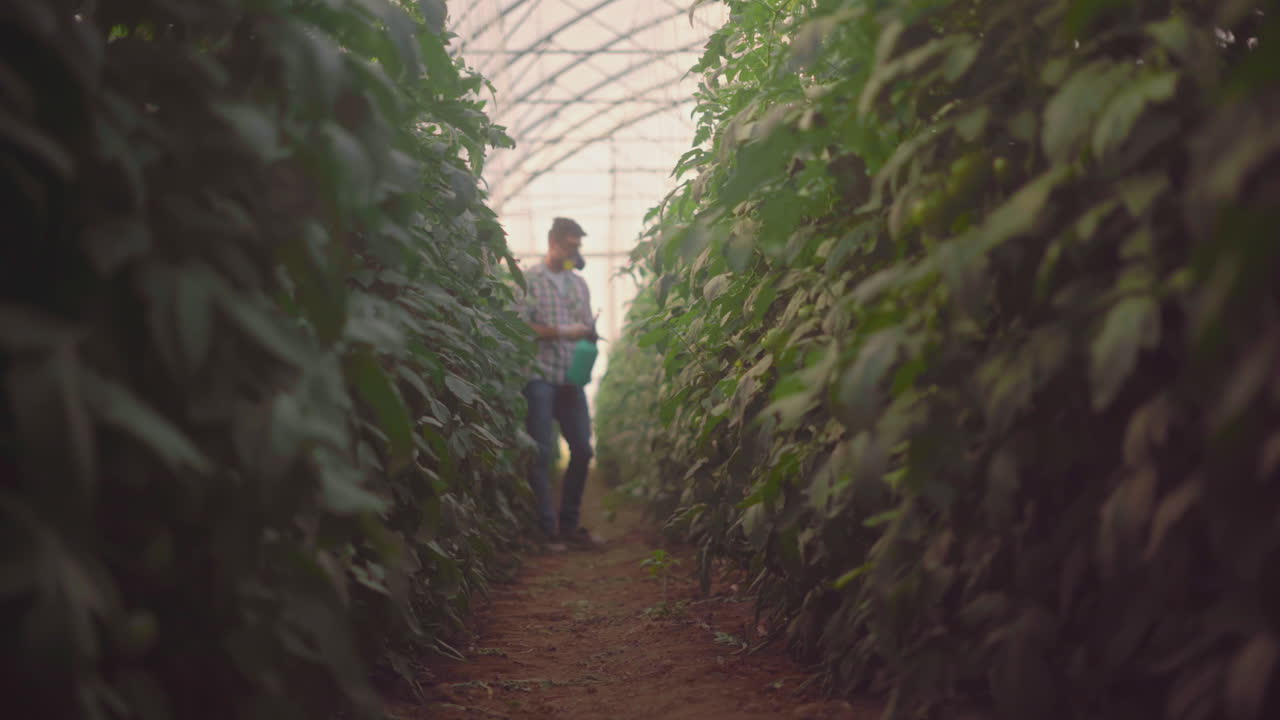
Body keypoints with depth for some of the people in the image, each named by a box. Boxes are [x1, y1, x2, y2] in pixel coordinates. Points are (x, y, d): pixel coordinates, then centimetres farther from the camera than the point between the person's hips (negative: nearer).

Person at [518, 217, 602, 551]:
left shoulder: (579, 283, 18)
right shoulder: (529, 280, 0)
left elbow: (588, 329, 16)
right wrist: (561, 332, -15)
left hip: (571, 379, 6)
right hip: (540, 376, -6)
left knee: (582, 449, 6)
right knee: (542, 453, -4)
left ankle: (569, 524, 18)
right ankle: (547, 529, 2)